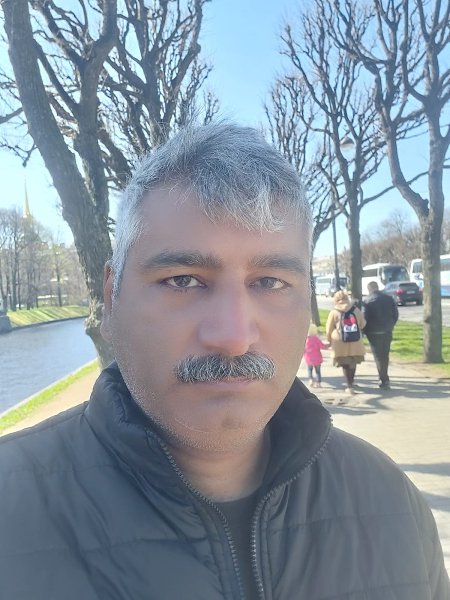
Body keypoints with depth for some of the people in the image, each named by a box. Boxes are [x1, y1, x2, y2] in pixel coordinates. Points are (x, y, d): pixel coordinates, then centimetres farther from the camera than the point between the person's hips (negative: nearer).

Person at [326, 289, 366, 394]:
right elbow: (362, 324, 12)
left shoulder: (334, 312, -5)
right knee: (353, 362, 18)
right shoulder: (355, 309, 3)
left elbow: (329, 329, 0)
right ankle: (351, 381, 34)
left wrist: (330, 340, 15)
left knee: (345, 364, 5)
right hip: (355, 341, 3)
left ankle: (349, 386, 0)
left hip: (340, 342, -3)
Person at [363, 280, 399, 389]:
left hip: (374, 332, -5)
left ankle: (384, 381, -2)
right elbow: (395, 314, 5)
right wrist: (390, 326, 16)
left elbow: (365, 317, -12)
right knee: (385, 355, 18)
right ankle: (383, 377, 29)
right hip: (387, 332, 5)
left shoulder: (368, 301, -11)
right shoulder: (389, 298, 3)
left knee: (378, 356, 2)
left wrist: (364, 331, -1)